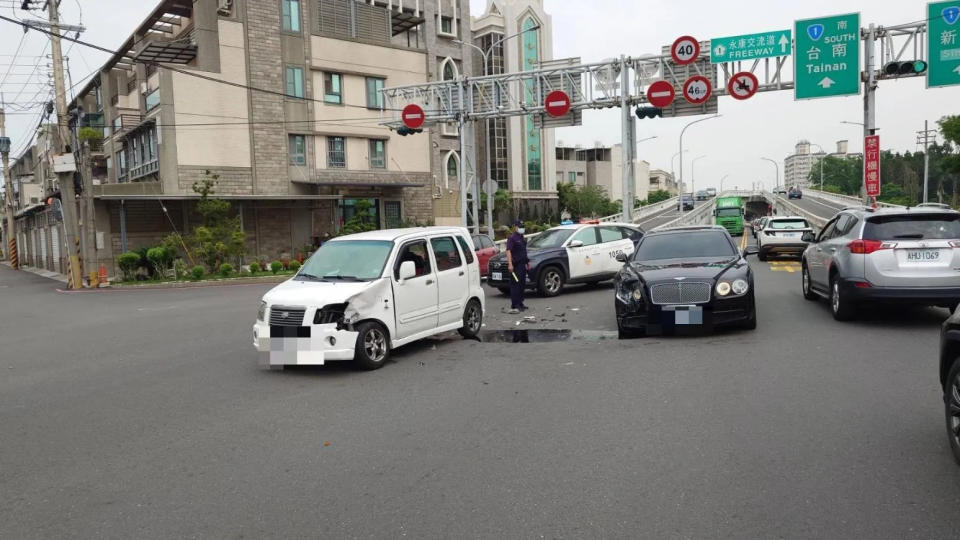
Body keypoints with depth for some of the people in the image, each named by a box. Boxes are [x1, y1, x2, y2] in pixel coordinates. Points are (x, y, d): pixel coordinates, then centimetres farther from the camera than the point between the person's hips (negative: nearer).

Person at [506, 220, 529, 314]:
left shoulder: (522, 238, 18)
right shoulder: (512, 238, -10)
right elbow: (508, 251, -19)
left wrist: (527, 261, 27)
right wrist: (510, 264, -28)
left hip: (522, 264, 9)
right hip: (515, 265, -9)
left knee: (522, 285, 13)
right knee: (515, 285, -11)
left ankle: (520, 304, 22)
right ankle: (513, 307, -13)